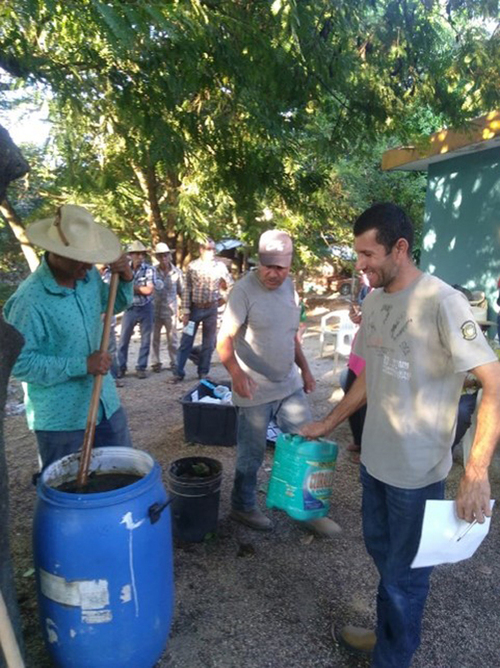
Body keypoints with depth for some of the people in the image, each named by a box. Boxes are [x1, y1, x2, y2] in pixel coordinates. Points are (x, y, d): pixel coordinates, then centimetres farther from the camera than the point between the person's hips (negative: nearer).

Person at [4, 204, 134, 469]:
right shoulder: (29, 300, -24)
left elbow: (113, 304, 16)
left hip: (105, 402, 6)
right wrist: (82, 365, -25)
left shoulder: (89, 275, -4)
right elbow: (20, 363, -21)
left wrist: (125, 279, -5)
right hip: (59, 416, -6)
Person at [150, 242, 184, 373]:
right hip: (155, 309, 0)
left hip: (170, 310, 0)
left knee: (172, 338, 6)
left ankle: (174, 362, 18)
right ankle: (155, 362, 19)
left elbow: (181, 291, 8)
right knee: (155, 337, 8)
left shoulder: (177, 272, 1)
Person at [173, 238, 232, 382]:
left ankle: (203, 372, 21)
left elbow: (231, 286, 9)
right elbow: (186, 290, -4)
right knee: (186, 342, 1)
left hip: (211, 309, 1)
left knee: (208, 343, 8)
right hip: (194, 308, -1)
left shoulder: (220, 266, -1)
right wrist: (185, 311, -7)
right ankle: (179, 373, 8)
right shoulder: (192, 266, -3)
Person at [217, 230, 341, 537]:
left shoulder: (289, 286, 7)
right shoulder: (245, 290, -15)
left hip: (291, 386, 7)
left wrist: (305, 369, 12)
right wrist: (236, 372, -36)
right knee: (251, 455, 9)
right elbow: (225, 339, -20)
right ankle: (243, 507, 33)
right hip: (255, 391, -6)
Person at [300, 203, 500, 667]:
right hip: (376, 458, 7)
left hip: (417, 471, -7)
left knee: (404, 573, 13)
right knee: (380, 549, 25)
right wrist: (328, 424, 13)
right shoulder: (374, 299, 2)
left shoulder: (442, 303, -21)